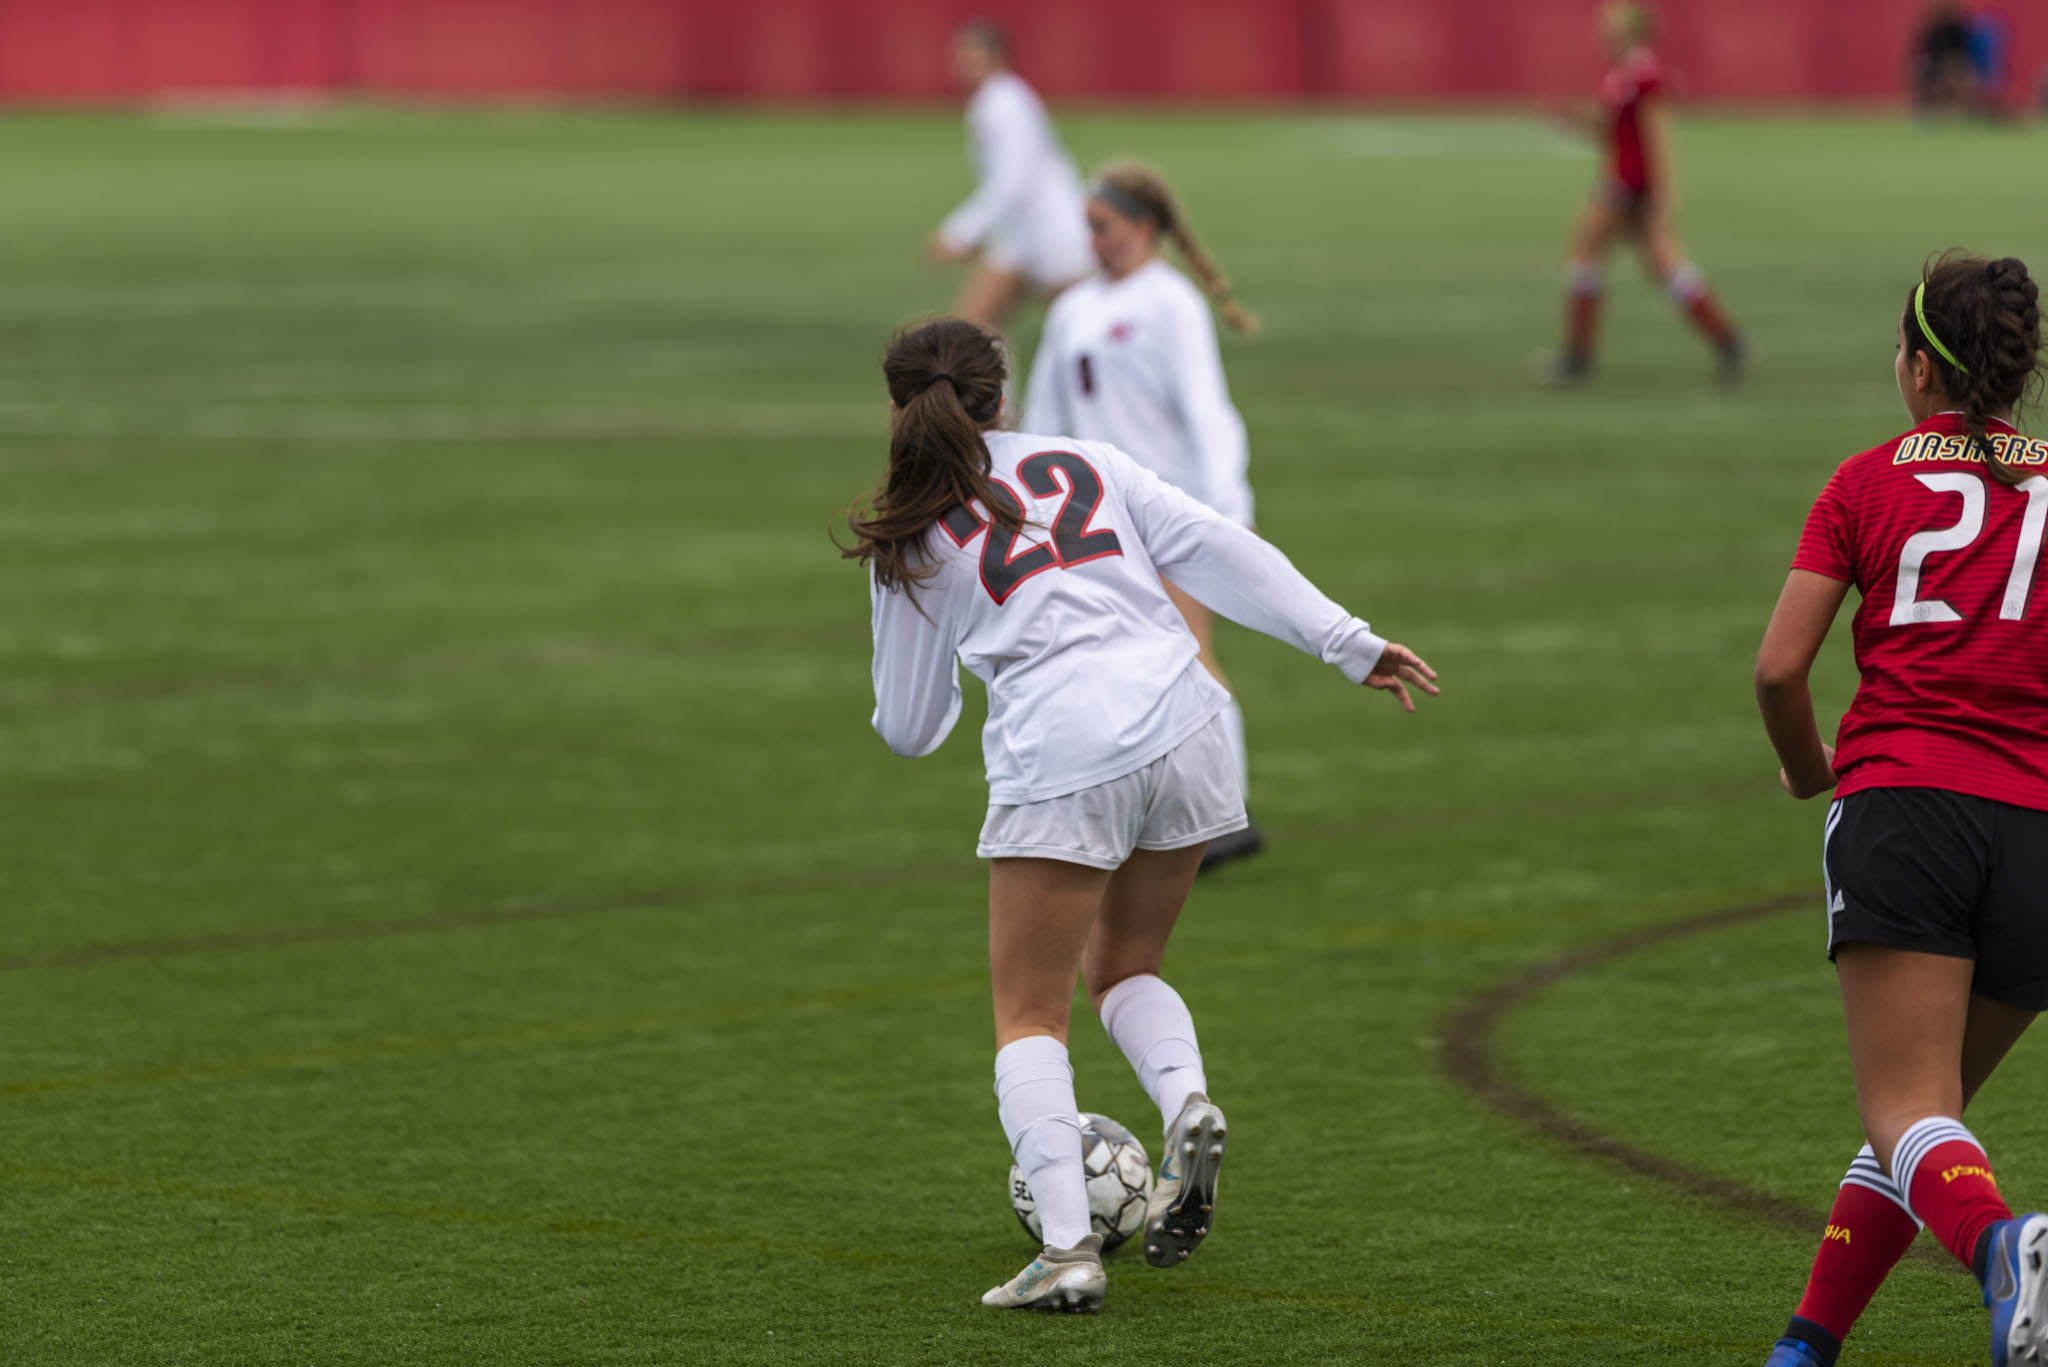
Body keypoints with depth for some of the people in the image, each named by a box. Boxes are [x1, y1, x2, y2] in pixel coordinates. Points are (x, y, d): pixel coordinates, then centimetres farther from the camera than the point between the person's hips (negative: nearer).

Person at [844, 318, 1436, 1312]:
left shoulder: (912, 543, 9)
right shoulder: (1086, 463, 16)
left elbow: (908, 731, 14)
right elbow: (1219, 551, 8)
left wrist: (903, 716, 38)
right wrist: (1350, 643, 7)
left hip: (1059, 768, -4)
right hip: (1181, 736, 4)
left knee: (1029, 1017, 6)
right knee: (1123, 968, 24)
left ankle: (1067, 1248, -10)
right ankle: (1187, 1102, -7)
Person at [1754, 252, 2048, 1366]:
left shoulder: (1868, 481, 10)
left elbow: (1778, 668, 4)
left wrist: (1808, 770, 23)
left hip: (1897, 803, -3)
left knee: (1906, 1112, -12)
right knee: (1919, 1110, 17)